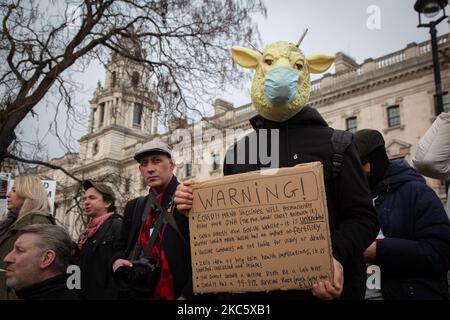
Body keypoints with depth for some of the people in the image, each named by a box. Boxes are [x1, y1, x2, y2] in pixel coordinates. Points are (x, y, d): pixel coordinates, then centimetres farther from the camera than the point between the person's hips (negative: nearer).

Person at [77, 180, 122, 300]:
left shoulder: (118, 226, -12)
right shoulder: (89, 231, 14)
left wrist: (110, 296, -25)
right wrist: (81, 294, 11)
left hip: (103, 295, -8)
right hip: (87, 294, 8)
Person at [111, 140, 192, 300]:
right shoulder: (134, 206, 13)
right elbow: (121, 246, 18)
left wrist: (186, 295, -20)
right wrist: (117, 260, -4)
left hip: (175, 294, -5)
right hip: (135, 294, 6)